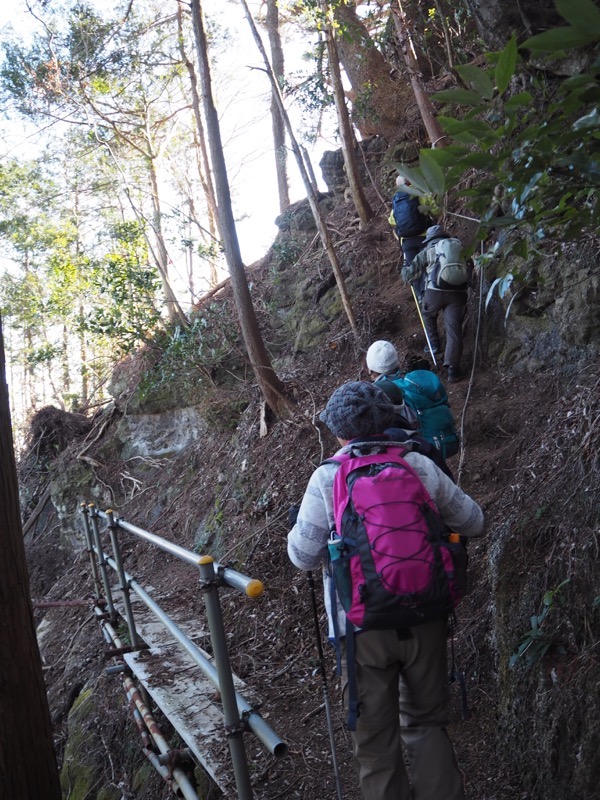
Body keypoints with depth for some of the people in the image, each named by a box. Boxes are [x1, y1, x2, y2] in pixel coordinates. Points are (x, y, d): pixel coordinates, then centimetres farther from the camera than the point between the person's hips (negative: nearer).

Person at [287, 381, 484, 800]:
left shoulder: (326, 477, -8)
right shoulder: (420, 466, -2)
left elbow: (304, 555, -6)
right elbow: (473, 522, 8)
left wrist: (297, 525, 14)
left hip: (362, 625, -2)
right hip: (425, 620, 2)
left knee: (376, 739, 14)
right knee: (427, 724, 22)